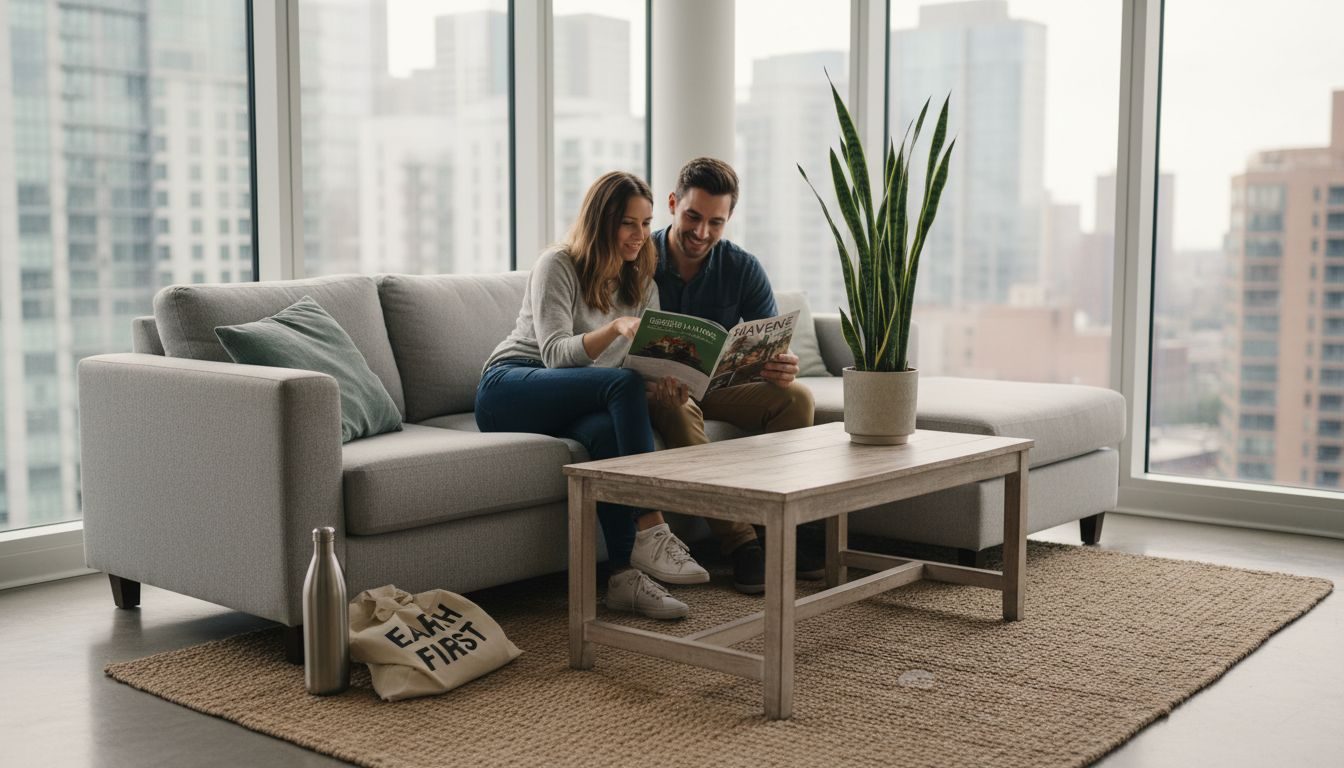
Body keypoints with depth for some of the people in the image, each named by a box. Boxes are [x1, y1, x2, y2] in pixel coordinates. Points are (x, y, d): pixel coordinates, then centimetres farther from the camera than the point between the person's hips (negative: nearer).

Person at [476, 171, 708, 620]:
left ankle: (624, 575, -41)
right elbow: (555, 354, -18)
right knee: (625, 383, -33)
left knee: (607, 431, -36)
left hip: (574, 410, 5)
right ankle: (650, 532, -38)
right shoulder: (557, 265, -5)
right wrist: (615, 328, -36)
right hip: (509, 388, -4)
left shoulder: (643, 286, 14)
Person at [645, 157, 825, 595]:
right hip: (657, 390, -3)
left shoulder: (743, 270, -5)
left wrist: (784, 369, -37)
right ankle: (741, 544, -37)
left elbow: (775, 349, -10)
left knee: (795, 396, -21)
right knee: (675, 409, -37)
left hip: (719, 384, 3)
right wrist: (658, 380, -43)